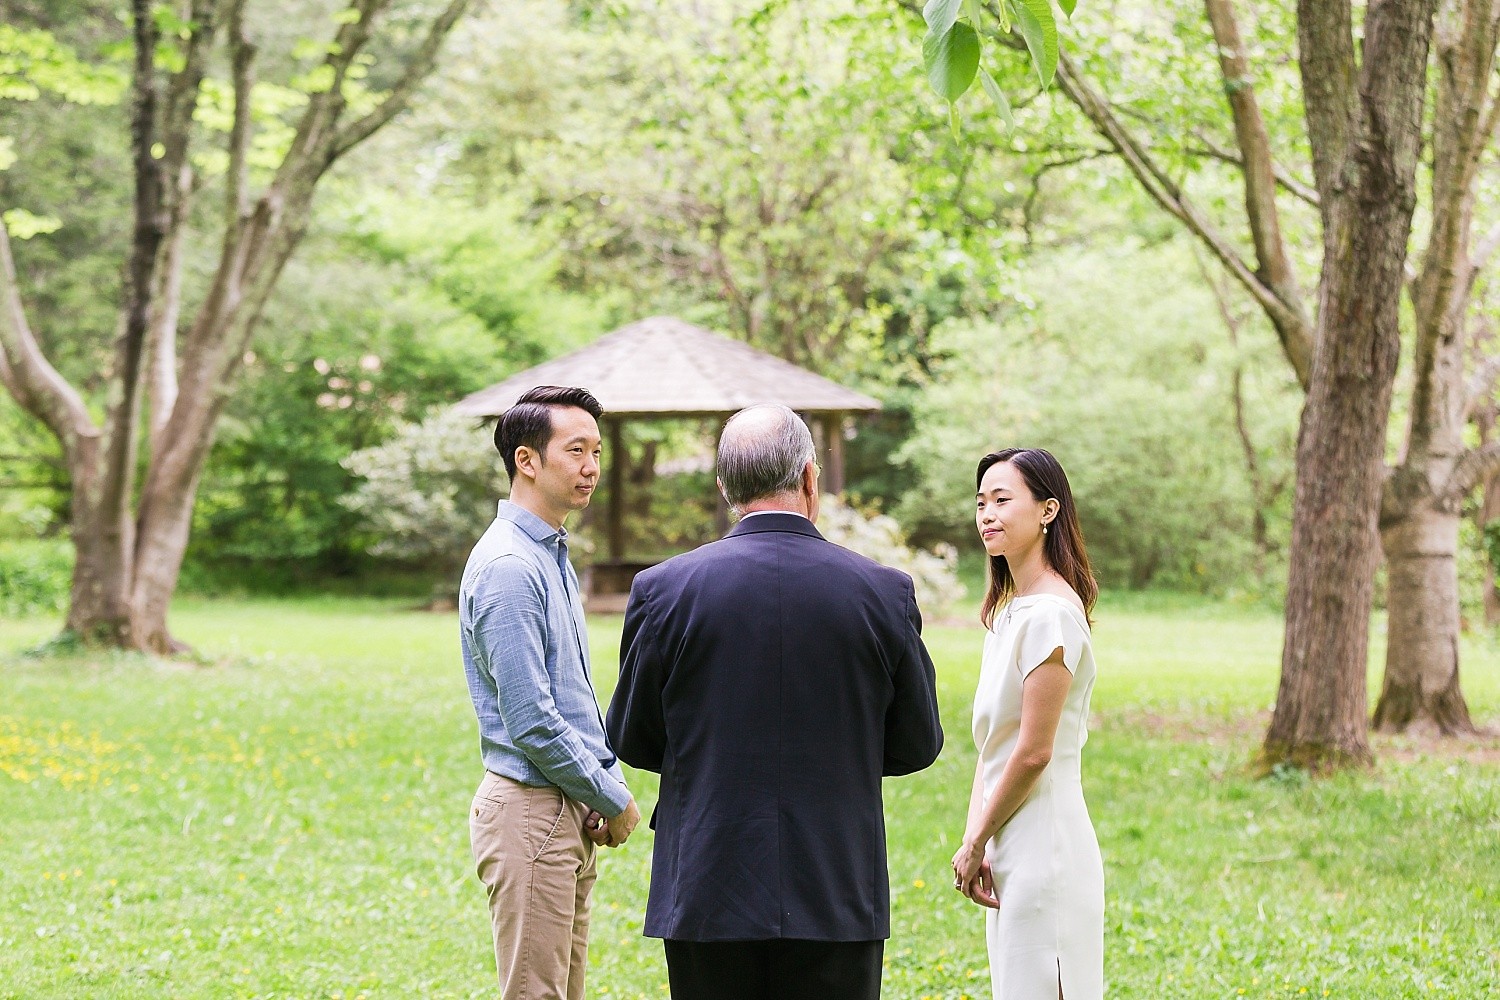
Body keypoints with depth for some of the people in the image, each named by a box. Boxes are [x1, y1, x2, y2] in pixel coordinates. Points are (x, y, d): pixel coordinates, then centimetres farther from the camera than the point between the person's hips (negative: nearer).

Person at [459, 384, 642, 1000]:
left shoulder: (554, 556, 15)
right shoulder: (507, 566, -17)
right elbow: (531, 722, -21)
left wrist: (610, 785, 6)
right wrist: (614, 799, -10)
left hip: (571, 814, 10)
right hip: (530, 814, -10)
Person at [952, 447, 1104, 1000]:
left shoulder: (1051, 613, -15)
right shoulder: (1007, 612, 14)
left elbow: (1033, 752, -17)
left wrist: (973, 844, -7)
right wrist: (975, 841, 2)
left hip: (1044, 846, -9)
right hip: (1013, 853, 9)